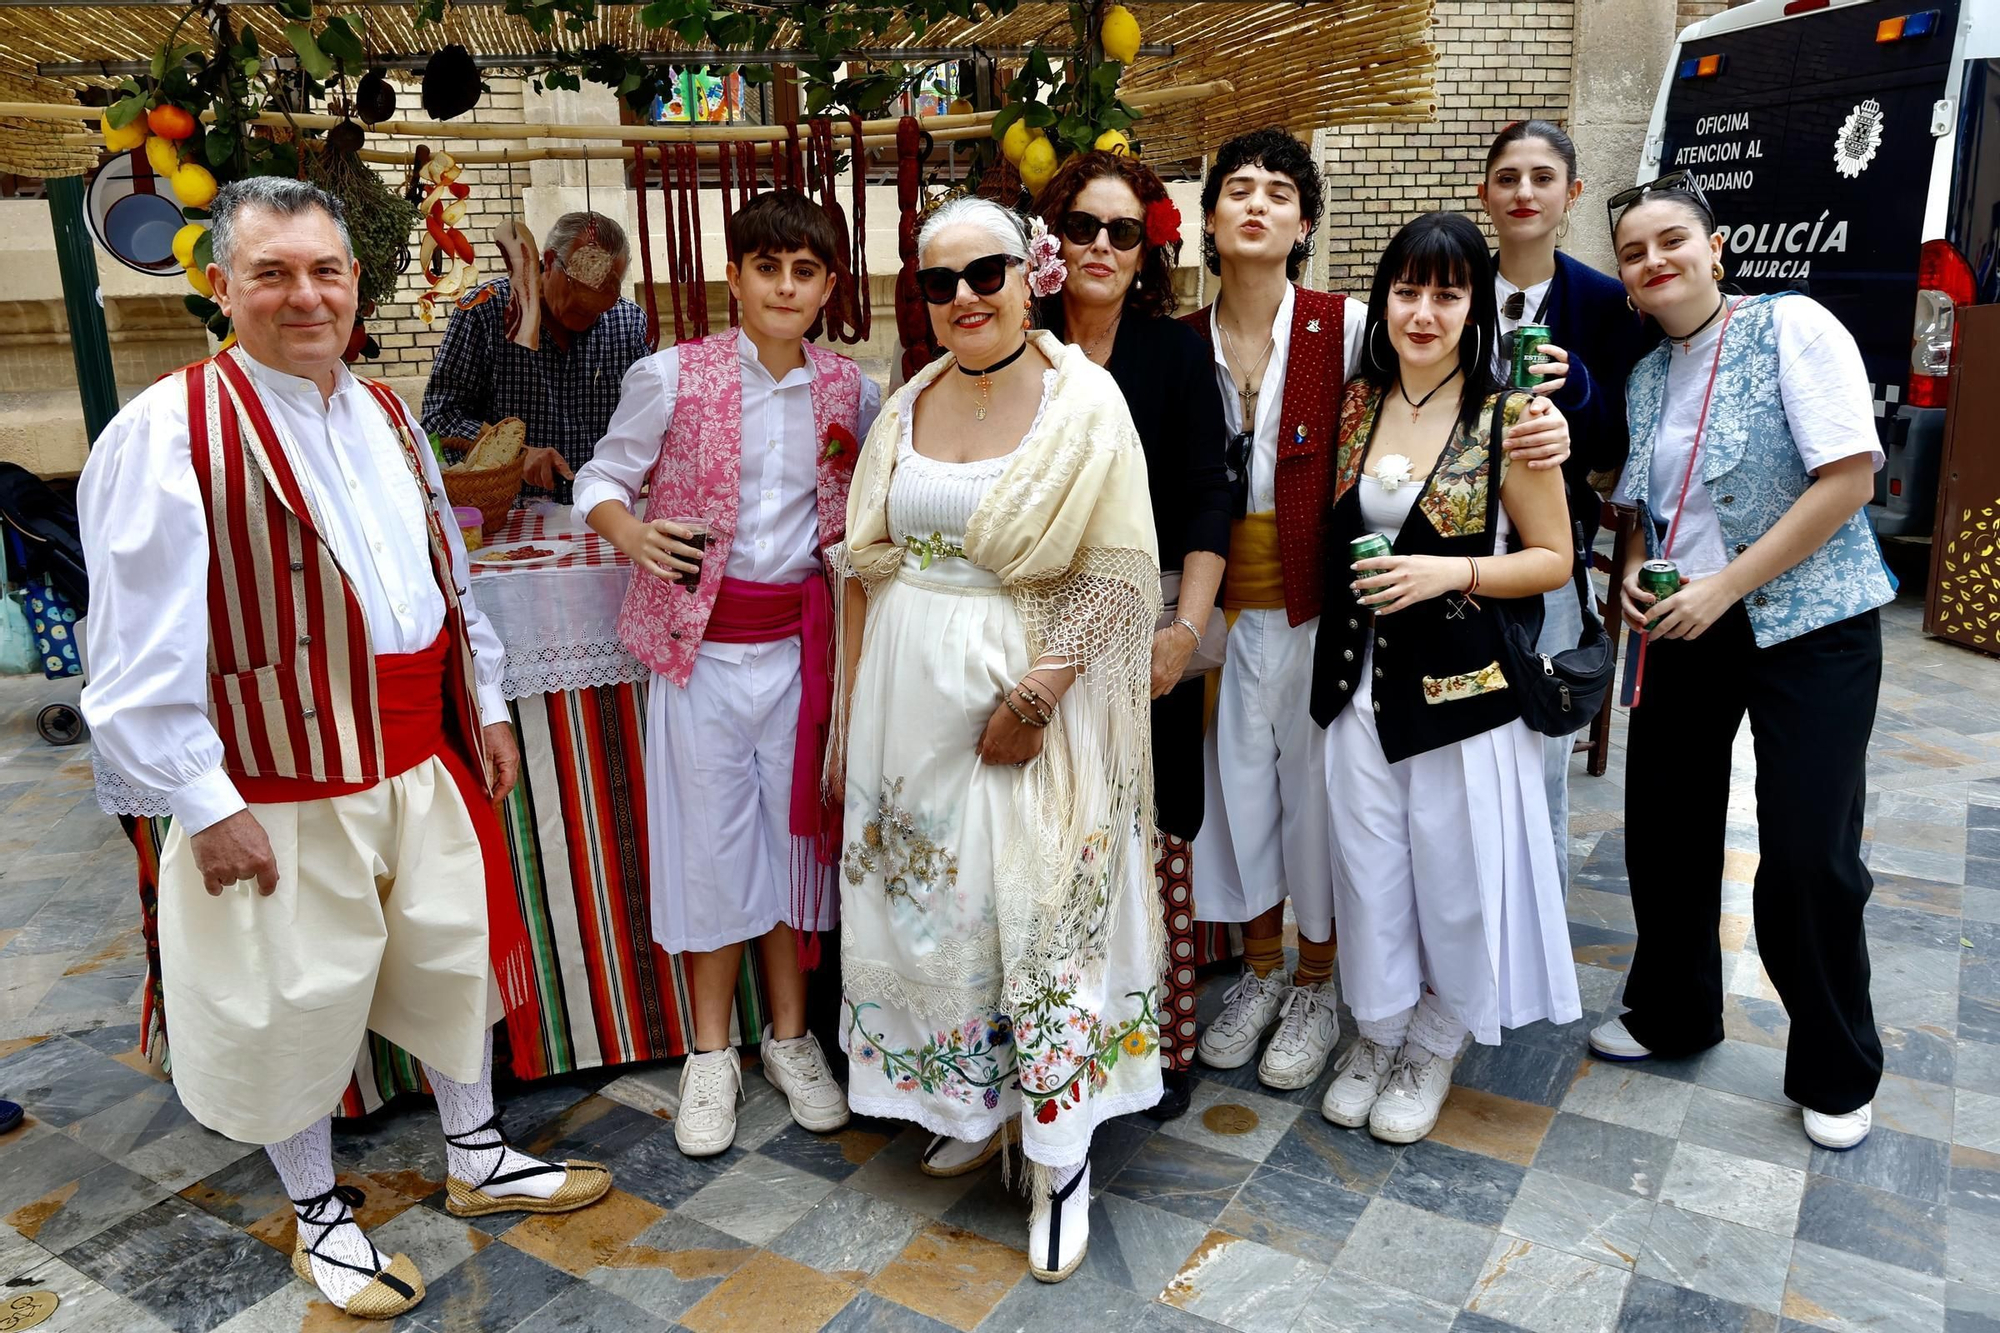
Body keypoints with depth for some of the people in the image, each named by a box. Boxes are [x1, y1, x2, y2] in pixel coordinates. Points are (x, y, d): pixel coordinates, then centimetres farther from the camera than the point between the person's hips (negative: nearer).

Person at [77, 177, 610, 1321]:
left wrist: (486, 705, 14)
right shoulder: (171, 430, -15)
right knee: (297, 1002, 10)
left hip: (424, 759, 7)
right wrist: (206, 803, -16)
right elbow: (143, 654, -16)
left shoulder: (385, 414, 7)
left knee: (454, 954, 18)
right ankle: (321, 1216, 35)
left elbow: (449, 575, 16)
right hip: (284, 782, -6)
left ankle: (478, 1159, 41)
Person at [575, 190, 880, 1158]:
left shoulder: (850, 391, 4)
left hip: (802, 641, 3)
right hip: (704, 639, -2)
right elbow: (602, 476, 1)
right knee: (711, 836, 6)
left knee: (796, 827, 11)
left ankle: (790, 1035, 28)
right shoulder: (674, 376, -6)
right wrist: (627, 530, -20)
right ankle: (711, 1052, 24)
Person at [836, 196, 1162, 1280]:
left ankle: (1060, 1159, 18)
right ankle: (975, 1103, 36)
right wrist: (853, 705, 8)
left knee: (1042, 906, 0)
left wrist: (1030, 699, -18)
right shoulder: (908, 407, 8)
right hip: (911, 699, 6)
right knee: (930, 898, 13)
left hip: (1030, 695, -5)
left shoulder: (1084, 402, -8)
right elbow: (866, 563, 11)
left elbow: (1115, 573, -13)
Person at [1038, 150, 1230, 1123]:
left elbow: (1206, 506, -3)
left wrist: (1186, 627, -14)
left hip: (1148, 635, -2)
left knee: (1157, 841, 3)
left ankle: (1166, 1043, 18)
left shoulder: (1176, 353, 1)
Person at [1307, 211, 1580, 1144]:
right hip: (1359, 676, 4)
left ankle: (1435, 1046, 33)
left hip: (1461, 682, -3)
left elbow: (1552, 560, -6)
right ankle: (1378, 1031, 36)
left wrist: (1449, 572, -18)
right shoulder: (1356, 404, 3)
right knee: (1368, 868, 14)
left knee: (1453, 876, 9)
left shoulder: (1508, 419, -9)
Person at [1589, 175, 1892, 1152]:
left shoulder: (1792, 327, -9)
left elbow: (1848, 477, -16)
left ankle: (1836, 1074, 21)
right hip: (1685, 627, 6)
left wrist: (1724, 587, -18)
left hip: (1809, 625, -6)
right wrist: (1634, 574, -2)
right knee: (1664, 825, 10)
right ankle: (1671, 1013, 33)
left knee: (1809, 858, -3)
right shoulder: (1646, 378, 9)